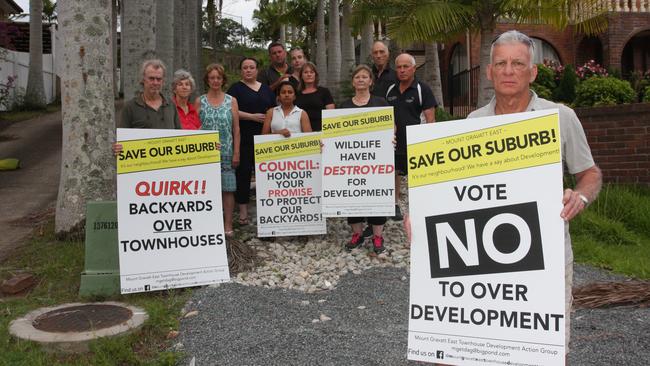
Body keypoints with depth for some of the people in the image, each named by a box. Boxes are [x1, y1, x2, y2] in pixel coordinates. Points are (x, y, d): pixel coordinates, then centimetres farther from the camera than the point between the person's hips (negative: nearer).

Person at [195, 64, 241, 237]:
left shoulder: (231, 101, 6)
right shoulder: (199, 101, 6)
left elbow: (236, 129, 4)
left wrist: (236, 152, -1)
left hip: (226, 152, 0)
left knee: (227, 188, 1)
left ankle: (228, 225, 9)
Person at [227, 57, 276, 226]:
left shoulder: (266, 89, 17)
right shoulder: (236, 88, 4)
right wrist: (252, 116, -15)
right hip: (244, 138, -4)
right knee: (243, 171, -3)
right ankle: (243, 210, 4)